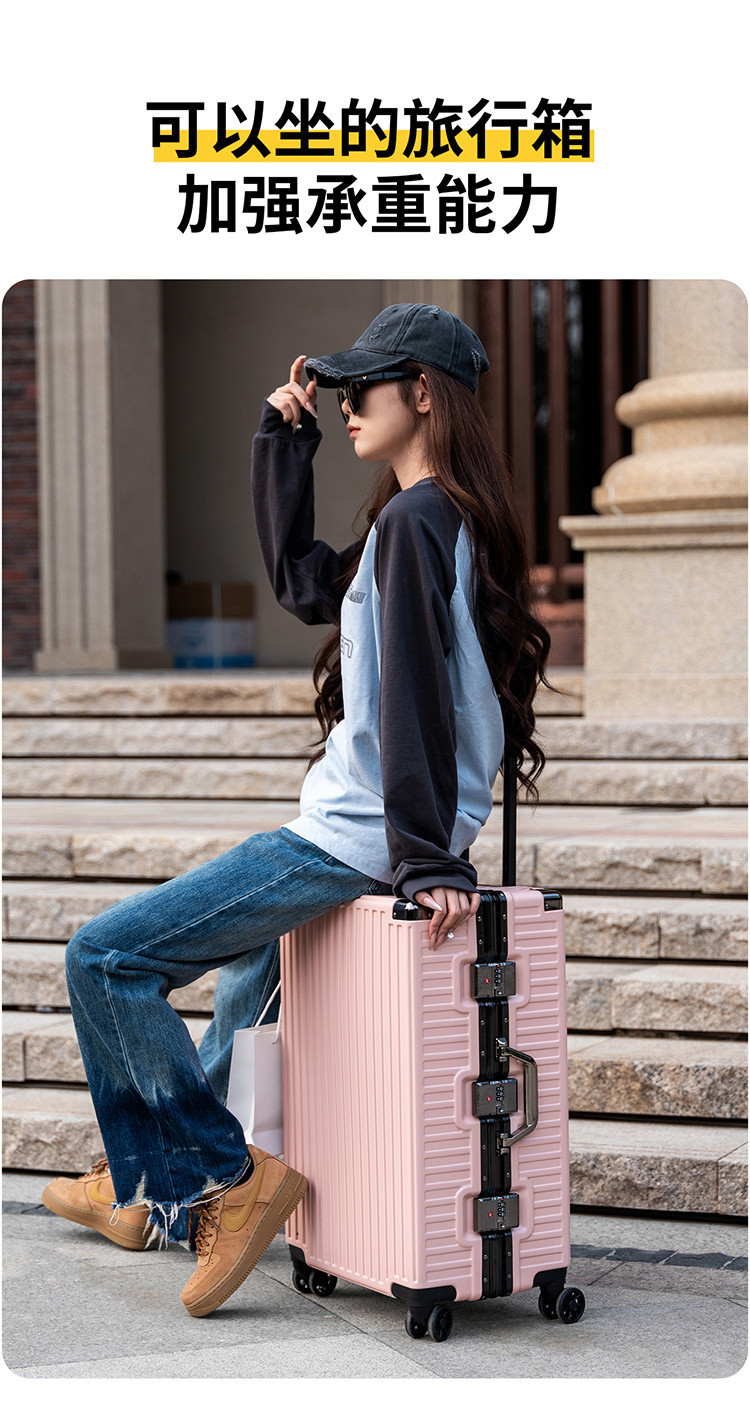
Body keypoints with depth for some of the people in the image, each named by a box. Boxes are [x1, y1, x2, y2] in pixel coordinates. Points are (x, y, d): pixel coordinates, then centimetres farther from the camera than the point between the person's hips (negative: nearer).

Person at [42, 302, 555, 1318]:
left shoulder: (413, 519, -16)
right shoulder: (445, 518, 15)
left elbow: (415, 695, -24)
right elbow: (300, 580, 26)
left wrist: (428, 859, -28)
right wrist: (285, 440, 19)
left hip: (355, 841, -11)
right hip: (375, 837, 11)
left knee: (103, 957, -8)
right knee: (248, 972, 32)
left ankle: (226, 1175, -5)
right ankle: (157, 1191, 42)